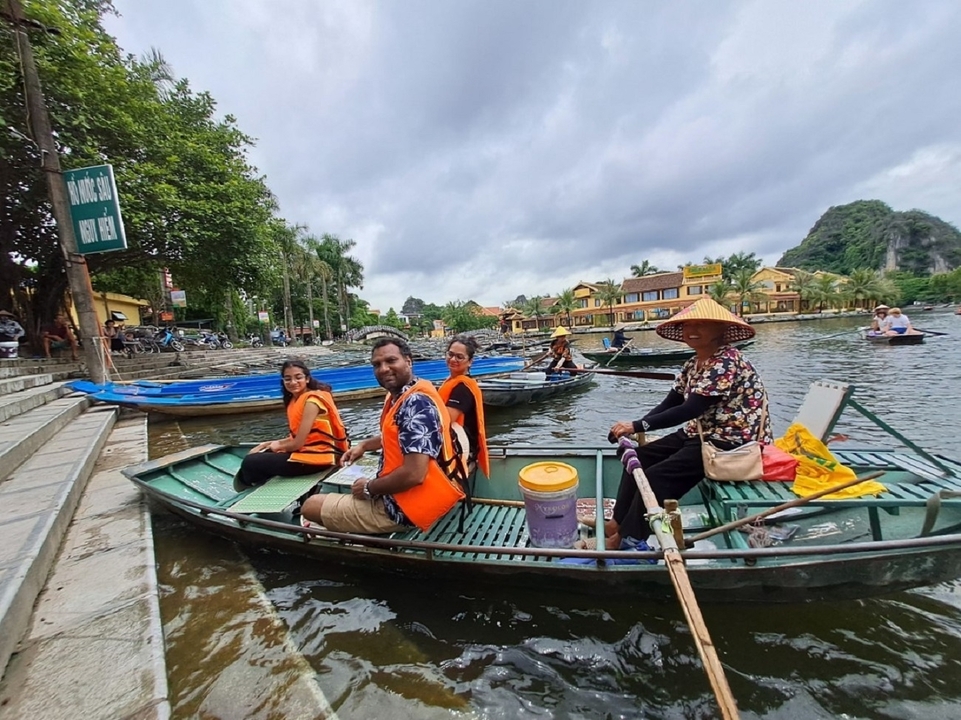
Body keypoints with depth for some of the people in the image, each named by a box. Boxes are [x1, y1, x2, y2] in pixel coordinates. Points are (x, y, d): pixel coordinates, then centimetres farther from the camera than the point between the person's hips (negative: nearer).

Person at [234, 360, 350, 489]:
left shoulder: (312, 401, -19)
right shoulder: (296, 399, 9)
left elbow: (298, 443, -19)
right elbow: (296, 437, 11)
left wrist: (278, 446, 0)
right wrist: (270, 444, 2)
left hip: (317, 458, -9)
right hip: (305, 450, 9)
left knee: (250, 462, -5)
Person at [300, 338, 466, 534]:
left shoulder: (417, 403, -26)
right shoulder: (399, 395, 5)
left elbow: (414, 474, -31)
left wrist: (369, 488, -15)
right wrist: (363, 445, 15)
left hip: (407, 507, -10)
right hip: (402, 493, 10)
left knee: (311, 506, 2)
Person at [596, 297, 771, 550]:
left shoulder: (726, 362, -22)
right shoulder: (693, 364, 6)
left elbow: (690, 410, -29)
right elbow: (670, 403, 2)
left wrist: (638, 426, -31)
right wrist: (636, 427, -13)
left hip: (733, 442, -9)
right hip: (701, 434, 9)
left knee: (658, 475, -19)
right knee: (641, 456, 2)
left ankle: (628, 539, -2)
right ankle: (618, 522, 8)